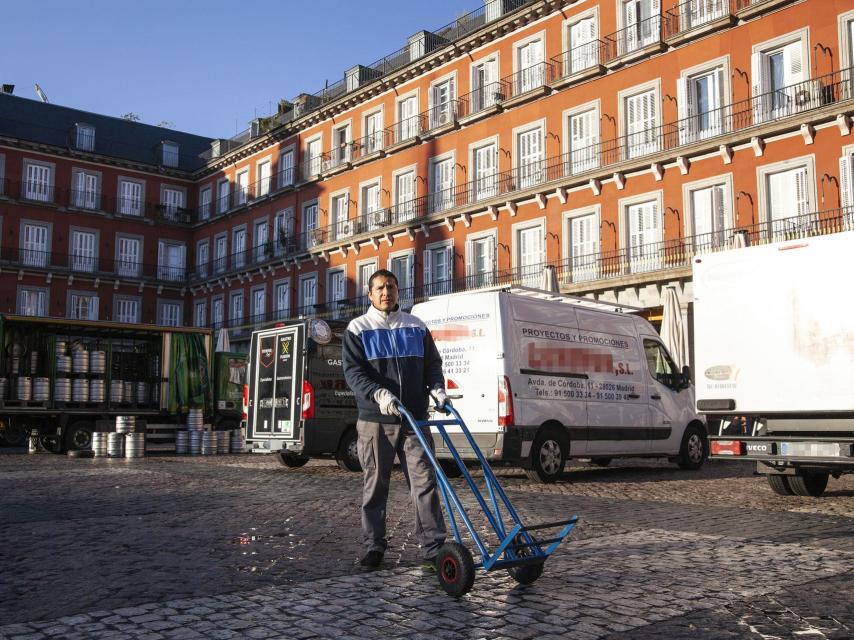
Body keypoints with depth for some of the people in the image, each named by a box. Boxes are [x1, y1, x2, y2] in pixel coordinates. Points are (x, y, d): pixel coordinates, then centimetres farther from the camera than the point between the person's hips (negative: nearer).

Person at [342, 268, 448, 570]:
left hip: (415, 419, 2)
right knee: (375, 486, 6)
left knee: (425, 482, -3)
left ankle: (433, 547, 1)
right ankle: (374, 546, 18)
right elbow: (353, 372, -6)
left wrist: (437, 387, -5)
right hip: (375, 421, -2)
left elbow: (432, 364, 16)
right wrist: (379, 394, -22)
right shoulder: (358, 329, 4)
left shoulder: (416, 327, 13)